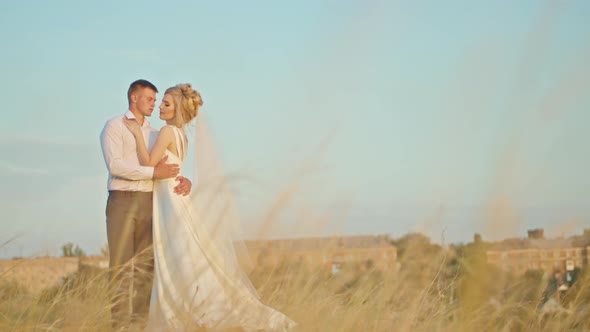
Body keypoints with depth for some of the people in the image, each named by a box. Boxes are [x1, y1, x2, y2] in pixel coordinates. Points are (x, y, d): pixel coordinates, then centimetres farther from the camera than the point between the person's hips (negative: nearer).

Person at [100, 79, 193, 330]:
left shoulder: (154, 134, 19)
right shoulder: (114, 127, -1)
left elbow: (167, 167, 14)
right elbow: (115, 165, -15)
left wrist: (184, 180, -9)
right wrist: (154, 172, -20)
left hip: (148, 202, 6)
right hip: (123, 201, -6)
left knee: (146, 264, 4)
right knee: (122, 265, -7)